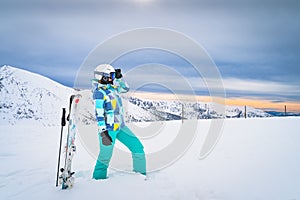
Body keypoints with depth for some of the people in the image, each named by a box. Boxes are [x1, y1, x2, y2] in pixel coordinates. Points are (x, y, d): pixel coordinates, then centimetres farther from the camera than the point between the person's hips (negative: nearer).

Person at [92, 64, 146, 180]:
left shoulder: (111, 87, 9)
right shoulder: (99, 92, -15)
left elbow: (125, 88, 25)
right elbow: (99, 115, -18)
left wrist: (119, 77, 10)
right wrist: (103, 133, -21)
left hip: (120, 126, 8)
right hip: (108, 129, -8)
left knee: (138, 148, 8)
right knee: (105, 157, 3)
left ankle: (141, 174, 22)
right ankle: (98, 179, 26)